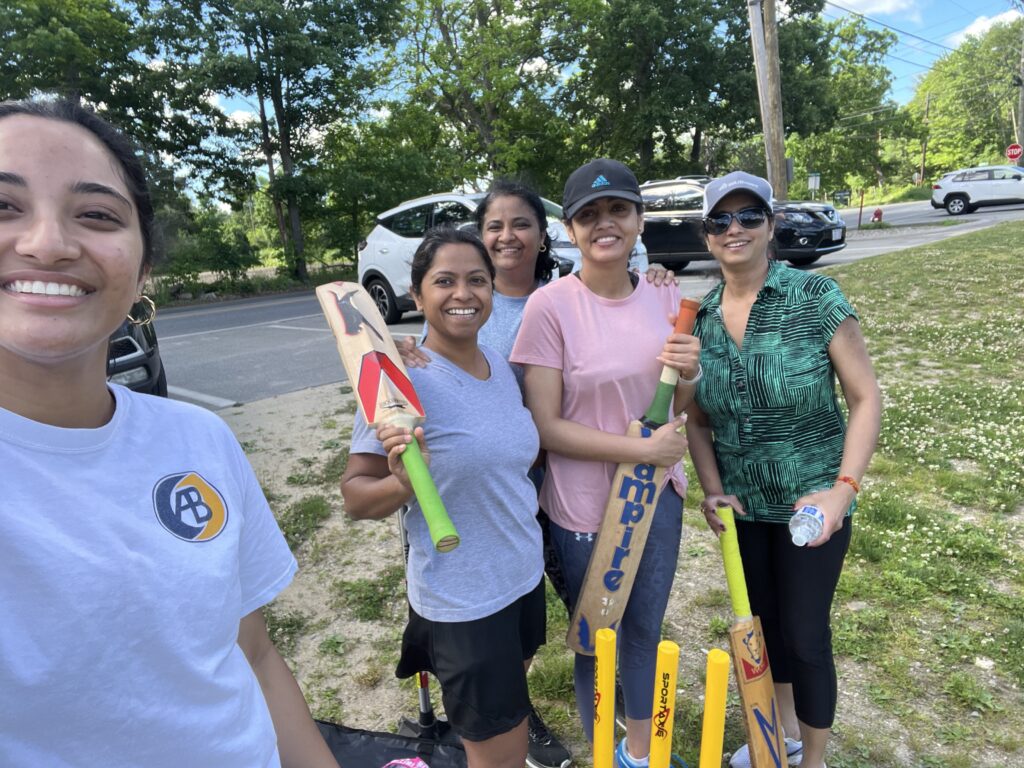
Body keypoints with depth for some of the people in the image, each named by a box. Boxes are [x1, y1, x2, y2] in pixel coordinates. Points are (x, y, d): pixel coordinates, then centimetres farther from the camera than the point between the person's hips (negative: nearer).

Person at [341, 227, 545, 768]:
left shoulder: (500, 365, 0)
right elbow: (355, 496, -16)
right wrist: (404, 482, -34)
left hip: (524, 576, 7)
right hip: (461, 600, -7)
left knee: (510, 701, 27)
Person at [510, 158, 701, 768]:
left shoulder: (667, 298, -2)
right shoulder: (550, 306, -17)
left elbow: (681, 412, 7)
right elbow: (545, 427, -17)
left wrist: (689, 374, -15)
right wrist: (640, 448, -21)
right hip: (584, 507, -4)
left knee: (646, 630, 23)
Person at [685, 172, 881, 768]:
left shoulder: (815, 297, -14)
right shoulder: (699, 320, -3)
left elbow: (866, 397, -12)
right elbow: (697, 418, 4)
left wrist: (843, 487, -21)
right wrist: (712, 489, -7)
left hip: (811, 500, -4)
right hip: (741, 502, 4)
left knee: (805, 632, 7)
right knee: (764, 618, 21)